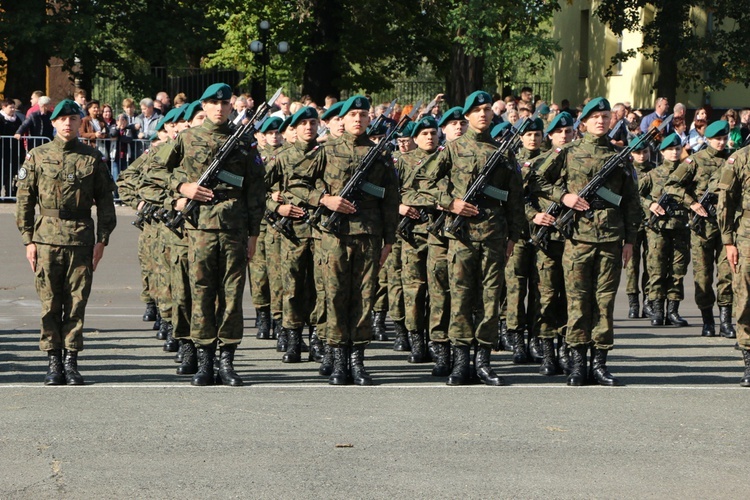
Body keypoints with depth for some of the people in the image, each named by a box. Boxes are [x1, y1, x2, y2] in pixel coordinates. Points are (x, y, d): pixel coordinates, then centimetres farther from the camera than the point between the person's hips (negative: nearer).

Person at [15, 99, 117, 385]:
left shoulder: (92, 158, 7)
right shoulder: (38, 157, 7)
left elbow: (105, 201, 9)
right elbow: (24, 201, 8)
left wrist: (102, 240, 2)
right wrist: (28, 240, 2)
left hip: (81, 239, 0)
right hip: (47, 239, 0)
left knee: (77, 302, 0)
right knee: (50, 304, 1)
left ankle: (71, 360, 7)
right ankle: (54, 361, 7)